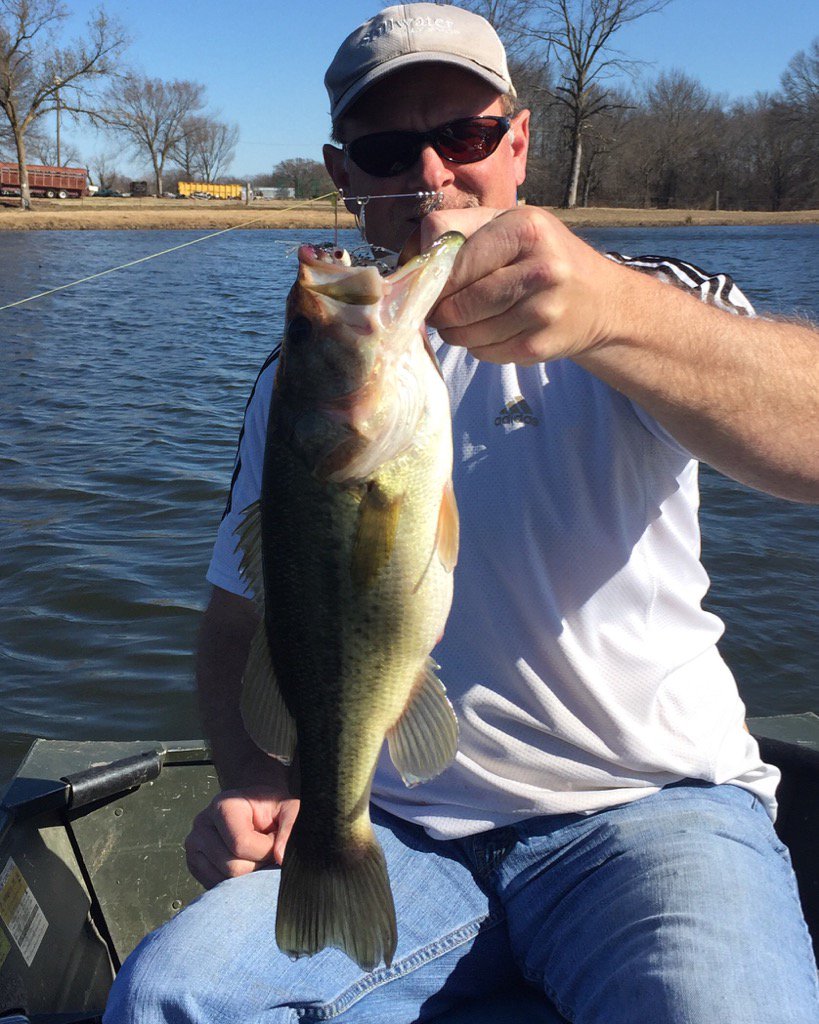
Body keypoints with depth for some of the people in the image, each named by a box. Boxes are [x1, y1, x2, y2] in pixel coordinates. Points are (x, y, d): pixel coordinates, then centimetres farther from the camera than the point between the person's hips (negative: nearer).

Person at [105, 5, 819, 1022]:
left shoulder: (642, 307, -1)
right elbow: (242, 618, 15)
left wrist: (615, 311, -39)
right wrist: (259, 783, -3)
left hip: (650, 811, -3)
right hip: (399, 838, 4)